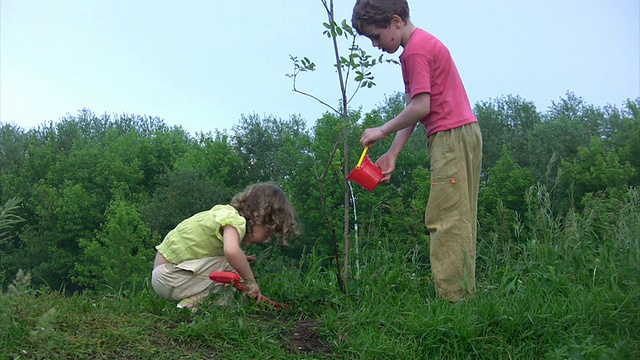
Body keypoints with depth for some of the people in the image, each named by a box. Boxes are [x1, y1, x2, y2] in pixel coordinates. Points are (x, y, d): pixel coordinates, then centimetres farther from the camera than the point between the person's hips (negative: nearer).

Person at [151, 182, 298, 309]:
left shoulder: (225, 211, 8)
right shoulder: (235, 220, -20)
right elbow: (232, 251, -41)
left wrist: (240, 260, 1)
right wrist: (250, 281, -26)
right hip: (167, 274, -10)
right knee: (231, 268, -20)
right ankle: (190, 305, -11)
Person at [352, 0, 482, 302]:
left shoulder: (416, 50, -11)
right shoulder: (424, 44, 21)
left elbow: (420, 107, -18)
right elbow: (412, 109, 16)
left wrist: (382, 131, -5)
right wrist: (392, 154, 10)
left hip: (451, 136, -11)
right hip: (462, 134, 11)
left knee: (445, 219, -11)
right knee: (458, 222, 9)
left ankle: (451, 298, -9)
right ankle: (463, 295, 13)